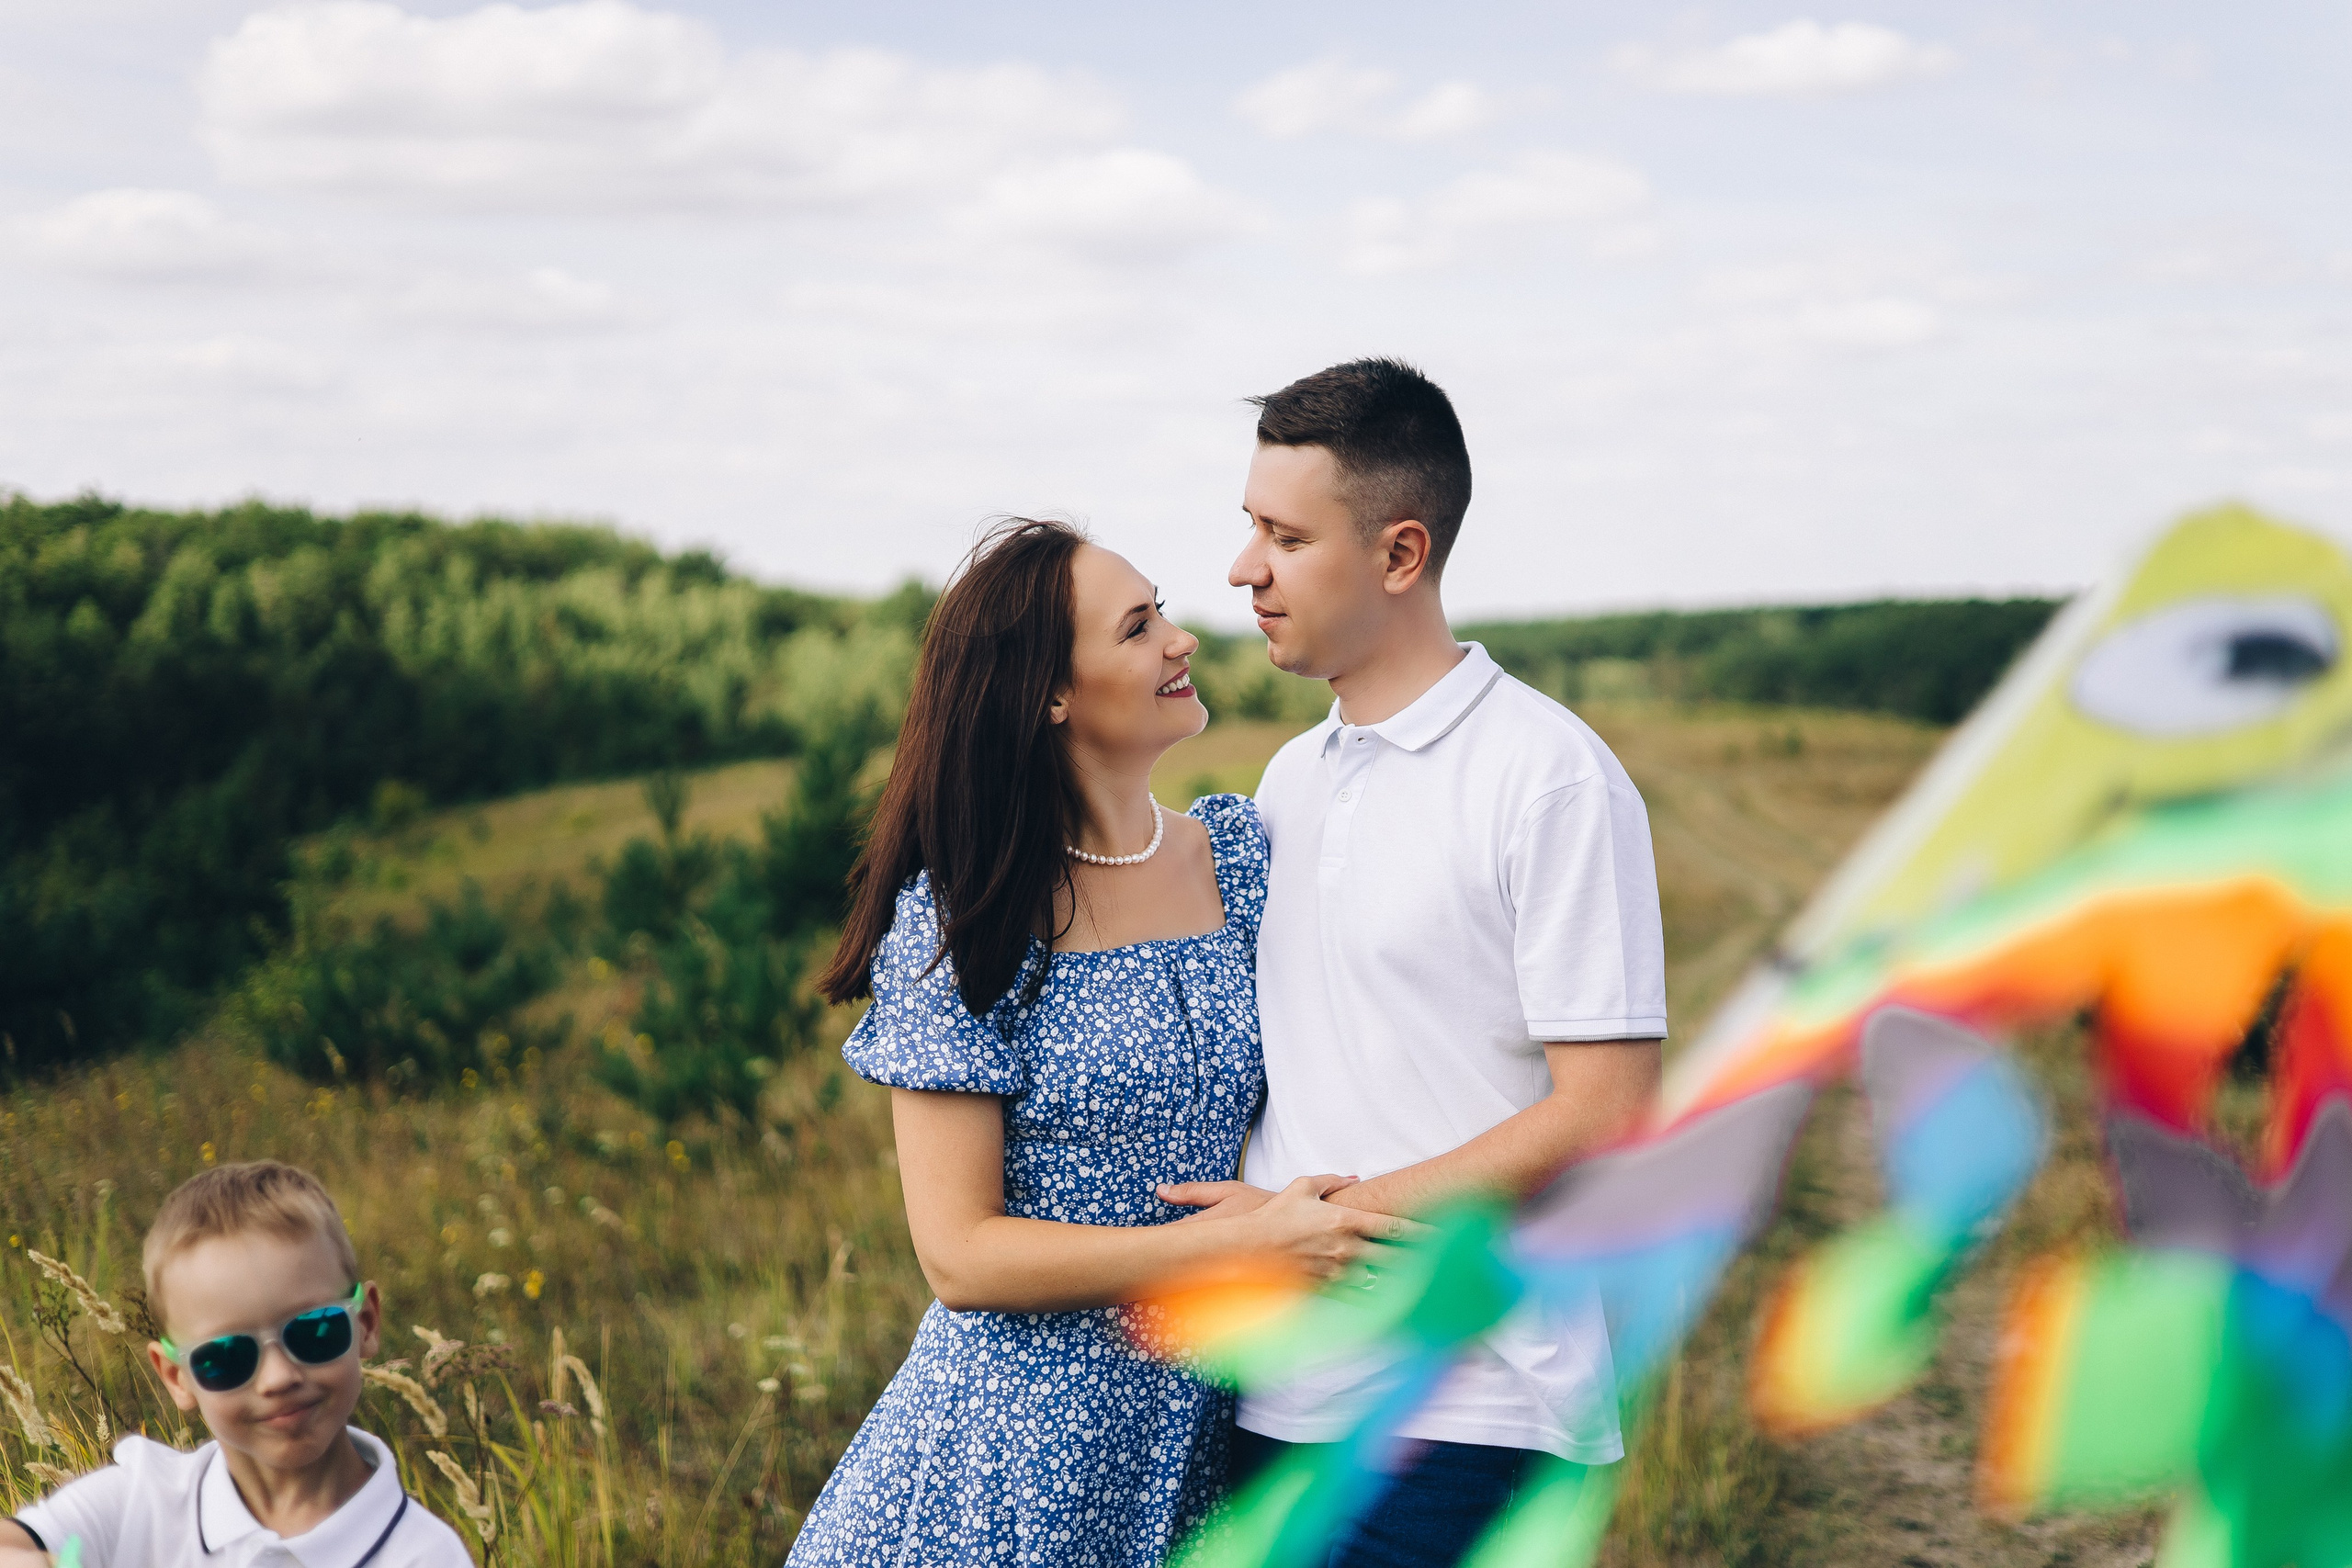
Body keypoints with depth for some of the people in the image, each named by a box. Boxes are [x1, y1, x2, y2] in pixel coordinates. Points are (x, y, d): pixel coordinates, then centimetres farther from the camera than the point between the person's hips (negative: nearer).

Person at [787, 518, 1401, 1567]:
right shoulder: (954, 925, -12)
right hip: (1022, 1450, -4)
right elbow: (959, 1256, -15)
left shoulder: (1242, 853, 2)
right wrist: (1244, 1243, -20)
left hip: (1207, 1431, 5)